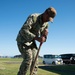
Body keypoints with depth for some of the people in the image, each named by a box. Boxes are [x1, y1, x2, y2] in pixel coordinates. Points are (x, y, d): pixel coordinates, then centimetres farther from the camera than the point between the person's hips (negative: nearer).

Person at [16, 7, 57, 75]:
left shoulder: (46, 23, -2)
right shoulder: (33, 17, -24)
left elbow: (43, 39, 2)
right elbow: (23, 31, -34)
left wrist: (44, 35, -22)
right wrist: (36, 38, -41)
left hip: (31, 41, 7)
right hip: (22, 40, -7)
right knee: (28, 58, -22)